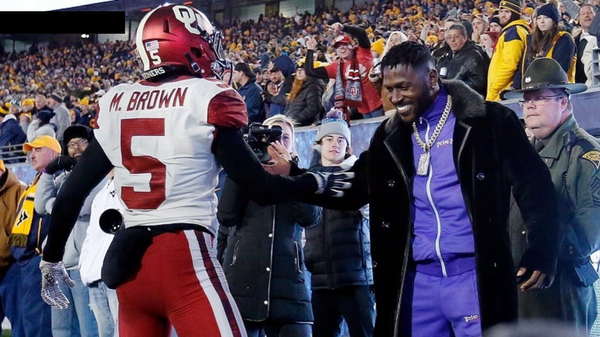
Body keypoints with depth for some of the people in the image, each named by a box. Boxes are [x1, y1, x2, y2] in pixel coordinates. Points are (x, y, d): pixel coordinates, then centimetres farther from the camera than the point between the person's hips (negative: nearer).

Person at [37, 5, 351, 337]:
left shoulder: (116, 103, 11)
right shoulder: (208, 98, -4)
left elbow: (73, 191, 13)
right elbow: (260, 189, -3)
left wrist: (51, 260, 24)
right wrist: (320, 182, 14)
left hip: (128, 260, 6)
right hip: (184, 258, -6)